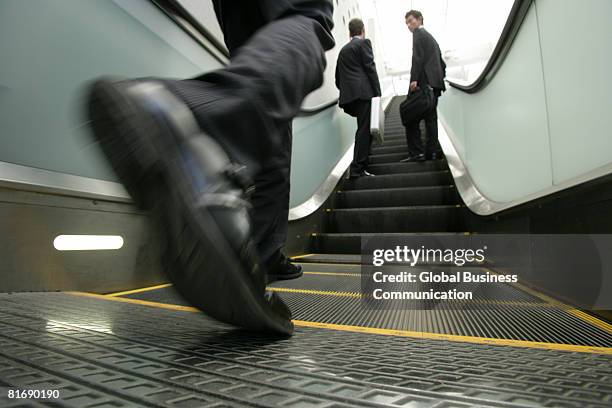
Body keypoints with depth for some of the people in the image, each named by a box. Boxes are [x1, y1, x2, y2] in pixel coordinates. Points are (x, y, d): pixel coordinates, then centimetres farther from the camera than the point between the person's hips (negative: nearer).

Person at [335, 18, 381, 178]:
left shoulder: (343, 49, 23)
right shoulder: (364, 43, 3)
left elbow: (338, 76, 23)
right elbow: (370, 68, -7)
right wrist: (377, 93, -8)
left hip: (349, 95, 7)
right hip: (364, 92, -7)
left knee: (363, 129, 18)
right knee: (365, 130, -7)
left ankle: (359, 166, 22)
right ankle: (357, 169, -11)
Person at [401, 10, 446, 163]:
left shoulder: (418, 33, 2)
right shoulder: (431, 38, 28)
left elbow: (418, 57, -14)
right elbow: (442, 64, 24)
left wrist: (414, 79, -20)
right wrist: (439, 79, 22)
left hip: (423, 82, -9)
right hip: (434, 84, 9)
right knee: (430, 118, 5)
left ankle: (416, 153, -14)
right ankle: (431, 152, 3)